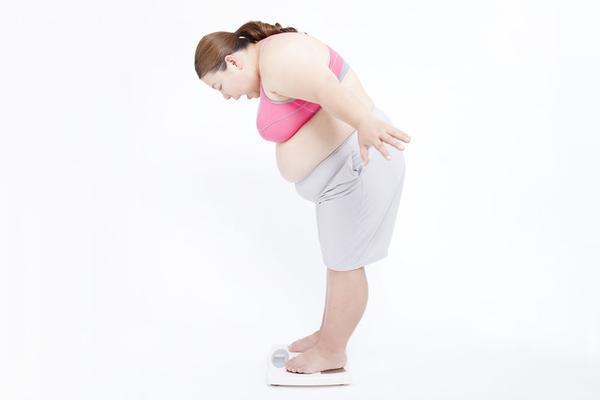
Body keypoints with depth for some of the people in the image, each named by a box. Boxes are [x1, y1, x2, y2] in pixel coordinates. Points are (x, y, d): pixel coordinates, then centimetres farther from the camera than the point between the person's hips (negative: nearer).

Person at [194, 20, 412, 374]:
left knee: (344, 265, 4)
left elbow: (326, 88, -36)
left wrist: (365, 125, -52)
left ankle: (332, 352, 23)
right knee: (339, 259, 20)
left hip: (355, 168, -11)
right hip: (346, 168, 11)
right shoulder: (274, 58, 16)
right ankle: (330, 334, 37)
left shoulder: (276, 61, -17)